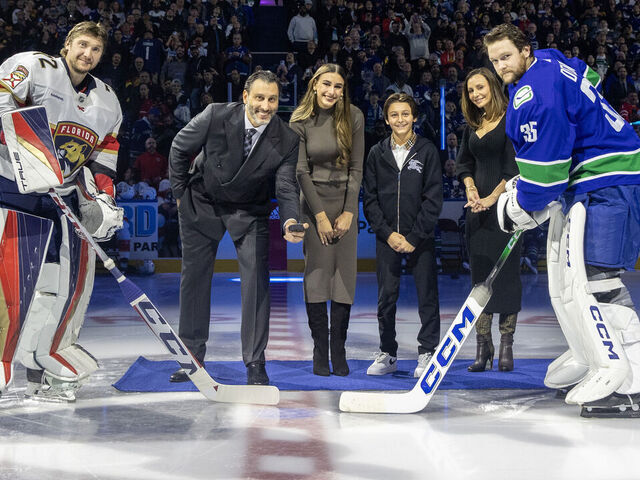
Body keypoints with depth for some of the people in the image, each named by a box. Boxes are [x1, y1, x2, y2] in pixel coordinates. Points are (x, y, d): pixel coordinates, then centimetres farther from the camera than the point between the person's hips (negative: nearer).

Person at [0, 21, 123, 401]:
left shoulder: (107, 102, 15)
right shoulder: (31, 68, -4)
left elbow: (102, 159, 17)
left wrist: (103, 201, 5)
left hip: (62, 199, 6)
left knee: (72, 278, 4)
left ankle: (44, 369, 16)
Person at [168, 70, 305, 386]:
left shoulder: (286, 140, -21)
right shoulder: (215, 116, -23)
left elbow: (286, 188, -22)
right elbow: (179, 149, -7)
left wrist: (290, 221, -43)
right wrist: (180, 193, 0)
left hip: (249, 211, 0)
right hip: (203, 203, 0)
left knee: (256, 277, -11)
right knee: (194, 276, 6)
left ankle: (255, 362, -2)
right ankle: (192, 355, 20)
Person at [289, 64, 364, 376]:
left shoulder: (353, 118, -2)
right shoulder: (300, 121, -4)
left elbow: (356, 168, 0)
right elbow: (301, 171, -4)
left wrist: (348, 212, -7)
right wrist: (321, 216, -9)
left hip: (345, 203, 1)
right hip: (314, 203, -1)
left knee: (344, 277, -2)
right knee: (317, 276, -4)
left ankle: (339, 353, 4)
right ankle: (320, 353, 1)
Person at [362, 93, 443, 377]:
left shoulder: (427, 151, 0)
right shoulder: (377, 154, 7)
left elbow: (433, 199, -3)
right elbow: (369, 200, 5)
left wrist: (414, 237, -9)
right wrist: (388, 234, -6)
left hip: (420, 239, -2)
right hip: (386, 238, 2)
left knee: (427, 298, 1)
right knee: (386, 298, 5)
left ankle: (427, 353, 12)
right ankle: (387, 355, 15)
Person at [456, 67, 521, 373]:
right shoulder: (473, 126, 16)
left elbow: (514, 167, -11)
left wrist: (491, 197, -15)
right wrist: (470, 190, -1)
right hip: (478, 210, 6)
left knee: (506, 273, -3)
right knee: (480, 275, 3)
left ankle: (507, 346, 2)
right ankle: (483, 347, 5)